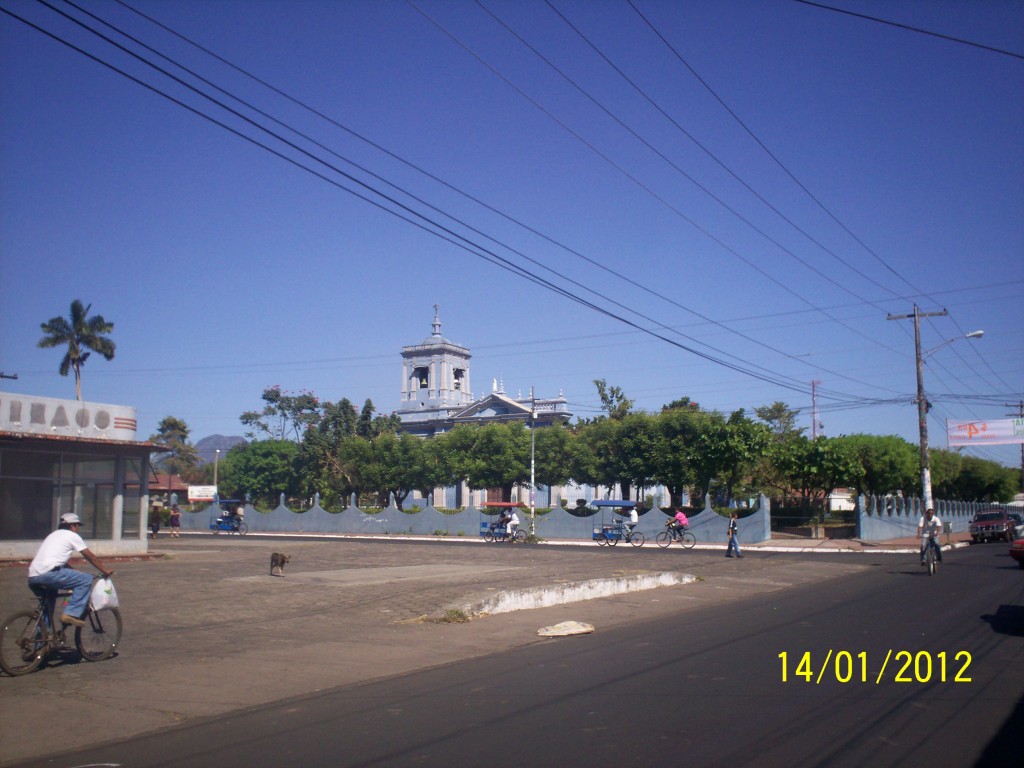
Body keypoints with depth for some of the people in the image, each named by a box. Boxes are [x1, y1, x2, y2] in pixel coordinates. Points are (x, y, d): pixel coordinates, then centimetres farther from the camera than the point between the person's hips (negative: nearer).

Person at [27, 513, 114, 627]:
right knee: (86, 579, -2)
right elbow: (90, 557, 8)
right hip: (48, 574, -9)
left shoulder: (53, 535, 31)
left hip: (32, 578, 9)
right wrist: (105, 571, 15)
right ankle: (72, 614, -9)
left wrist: (74, 573, 38)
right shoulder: (72, 535, 6)